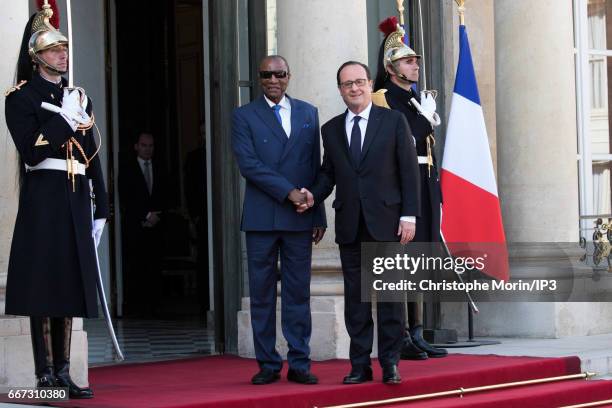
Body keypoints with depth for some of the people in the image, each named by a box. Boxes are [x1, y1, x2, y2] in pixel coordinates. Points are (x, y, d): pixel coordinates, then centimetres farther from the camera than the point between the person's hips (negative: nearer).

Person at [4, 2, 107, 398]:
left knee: (69, 286, 6)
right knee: (43, 288, -6)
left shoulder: (80, 99, 16)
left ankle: (63, 373, 10)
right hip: (43, 199, -6)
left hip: (76, 201, 6)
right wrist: (63, 118, -16)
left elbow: (93, 157, 16)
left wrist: (101, 210, 12)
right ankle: (45, 375, -3)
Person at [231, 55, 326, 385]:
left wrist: (318, 215, 8)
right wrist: (288, 191, -14)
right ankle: (268, 364, 8)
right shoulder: (244, 116, 4)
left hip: (299, 217, 2)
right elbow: (248, 164, -7)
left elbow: (315, 166, 13)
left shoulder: (308, 113, 13)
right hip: (261, 218, -2)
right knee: (262, 293, 2)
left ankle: (299, 364, 7)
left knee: (298, 292, 3)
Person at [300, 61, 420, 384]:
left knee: (390, 294, -1)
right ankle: (360, 364, 9)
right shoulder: (331, 129, 13)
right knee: (355, 297, 4)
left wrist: (409, 216, -6)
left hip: (386, 221, -3)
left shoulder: (394, 121, 3)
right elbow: (328, 173, 16)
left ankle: (390, 363, 6)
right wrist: (313, 195, -4)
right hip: (349, 225, 3)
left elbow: (409, 170, 1)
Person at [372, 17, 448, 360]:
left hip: (425, 190, 8)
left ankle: (417, 335, 15)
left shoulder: (418, 100, 19)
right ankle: (401, 338, -3)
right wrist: (426, 117, -14)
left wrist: (437, 197, 20)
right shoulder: (381, 99, -6)